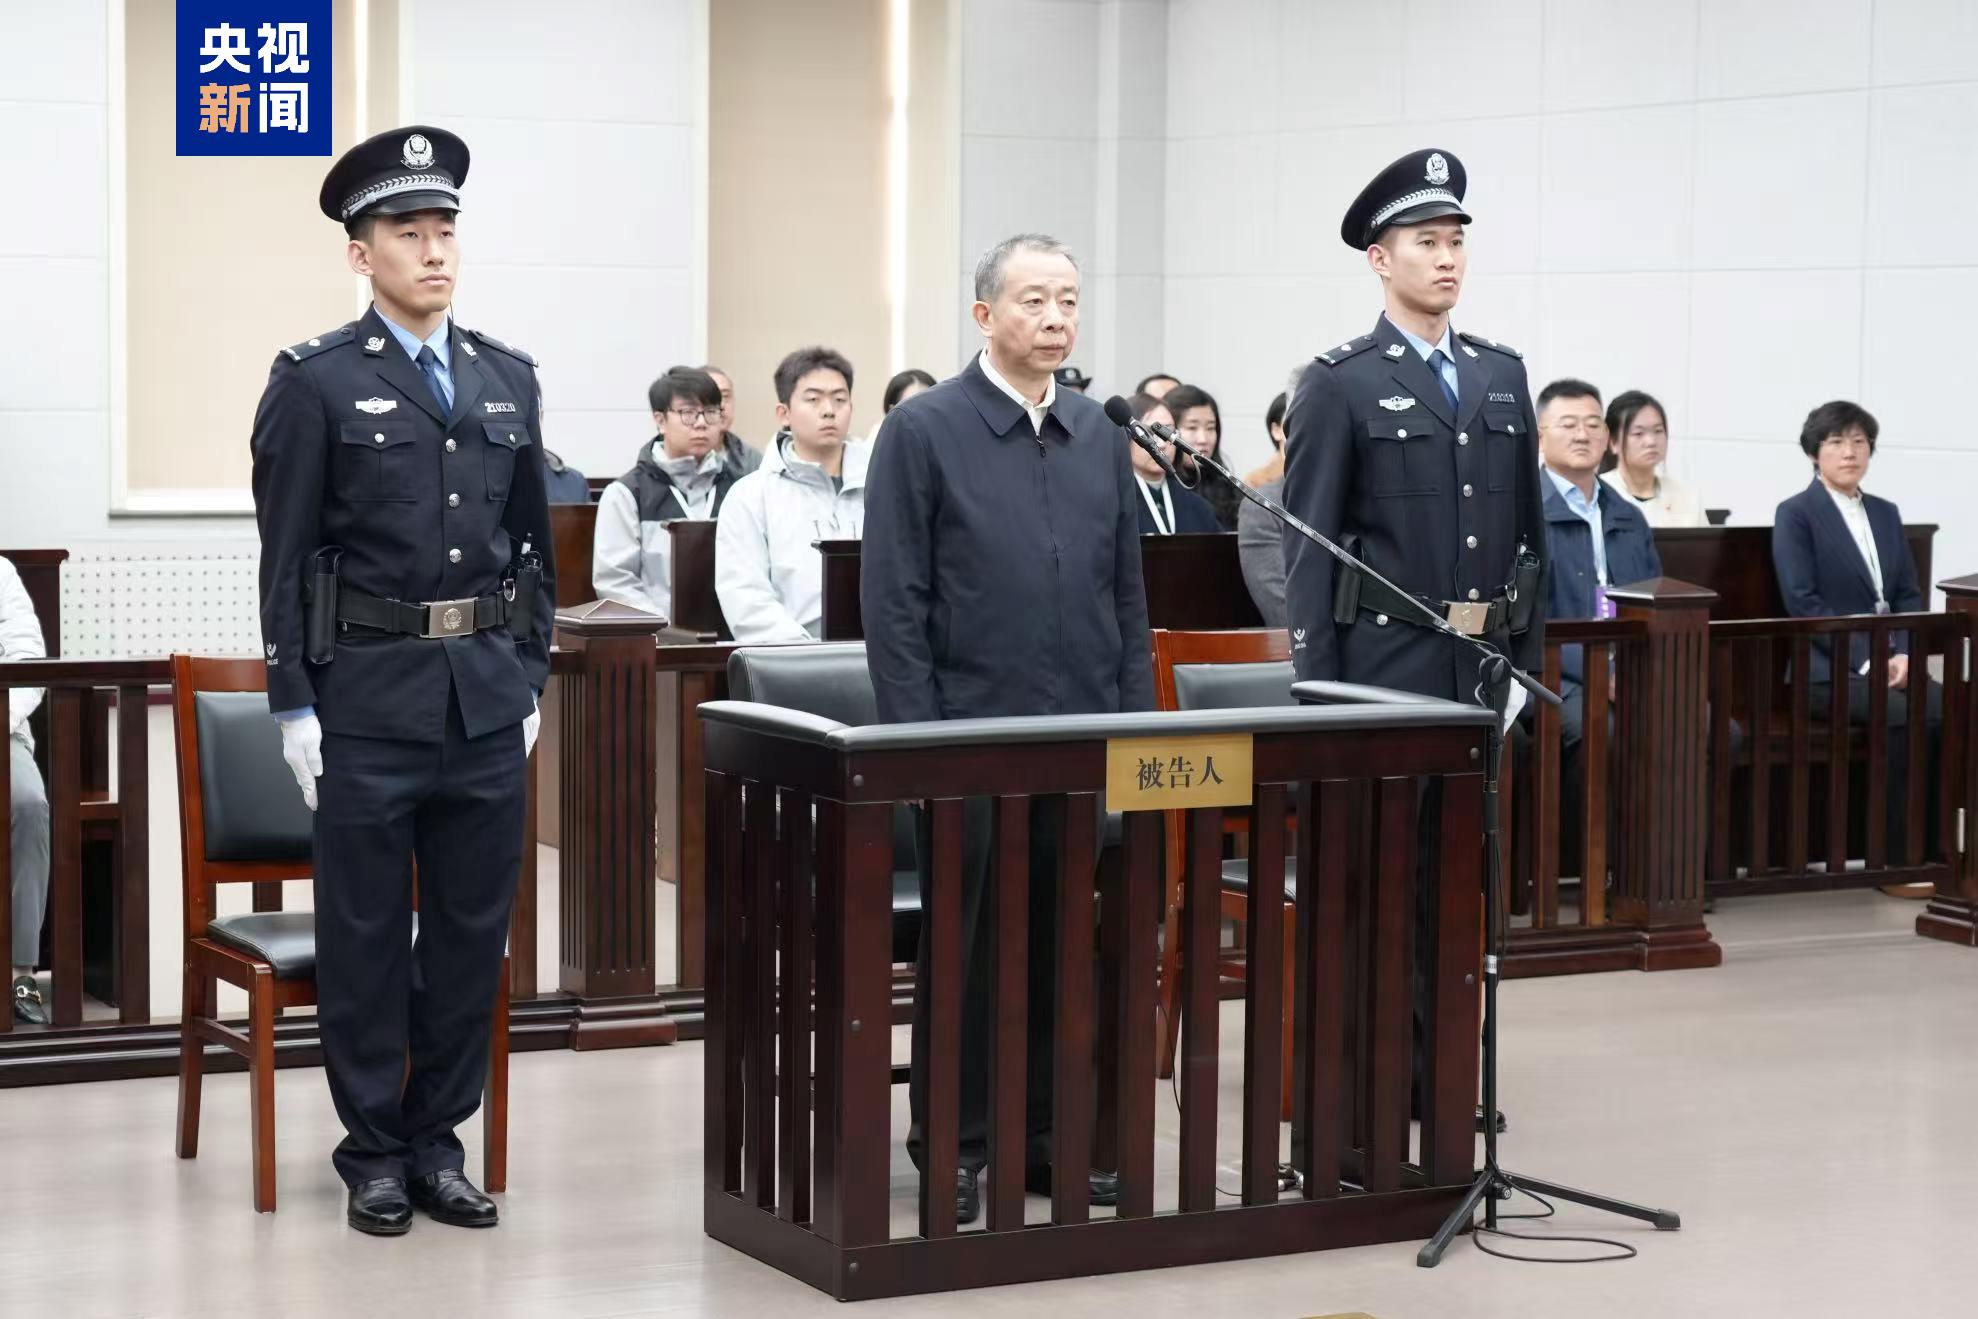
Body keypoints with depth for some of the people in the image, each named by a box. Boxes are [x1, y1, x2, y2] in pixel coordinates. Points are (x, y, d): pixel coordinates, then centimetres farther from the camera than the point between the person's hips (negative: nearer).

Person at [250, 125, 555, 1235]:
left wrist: (530, 677, 11)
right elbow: (286, 558, -4)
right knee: (366, 934, 4)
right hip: (369, 694, -4)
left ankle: (439, 1142, 21)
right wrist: (295, 707, -7)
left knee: (473, 928, 8)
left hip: (488, 694, 4)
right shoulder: (316, 384, -4)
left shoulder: (509, 378, 10)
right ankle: (375, 1153, 16)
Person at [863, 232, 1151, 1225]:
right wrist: (915, 735, -12)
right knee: (965, 945, 3)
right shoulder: (925, 430, -4)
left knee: (1066, 942, 9)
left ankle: (1050, 1135, 19)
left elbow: (1128, 592, 15)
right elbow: (893, 600, -7)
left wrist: (1137, 717, 7)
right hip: (972, 735, -5)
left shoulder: (1098, 436, 12)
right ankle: (953, 1146, 12)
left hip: (1085, 737, 5)